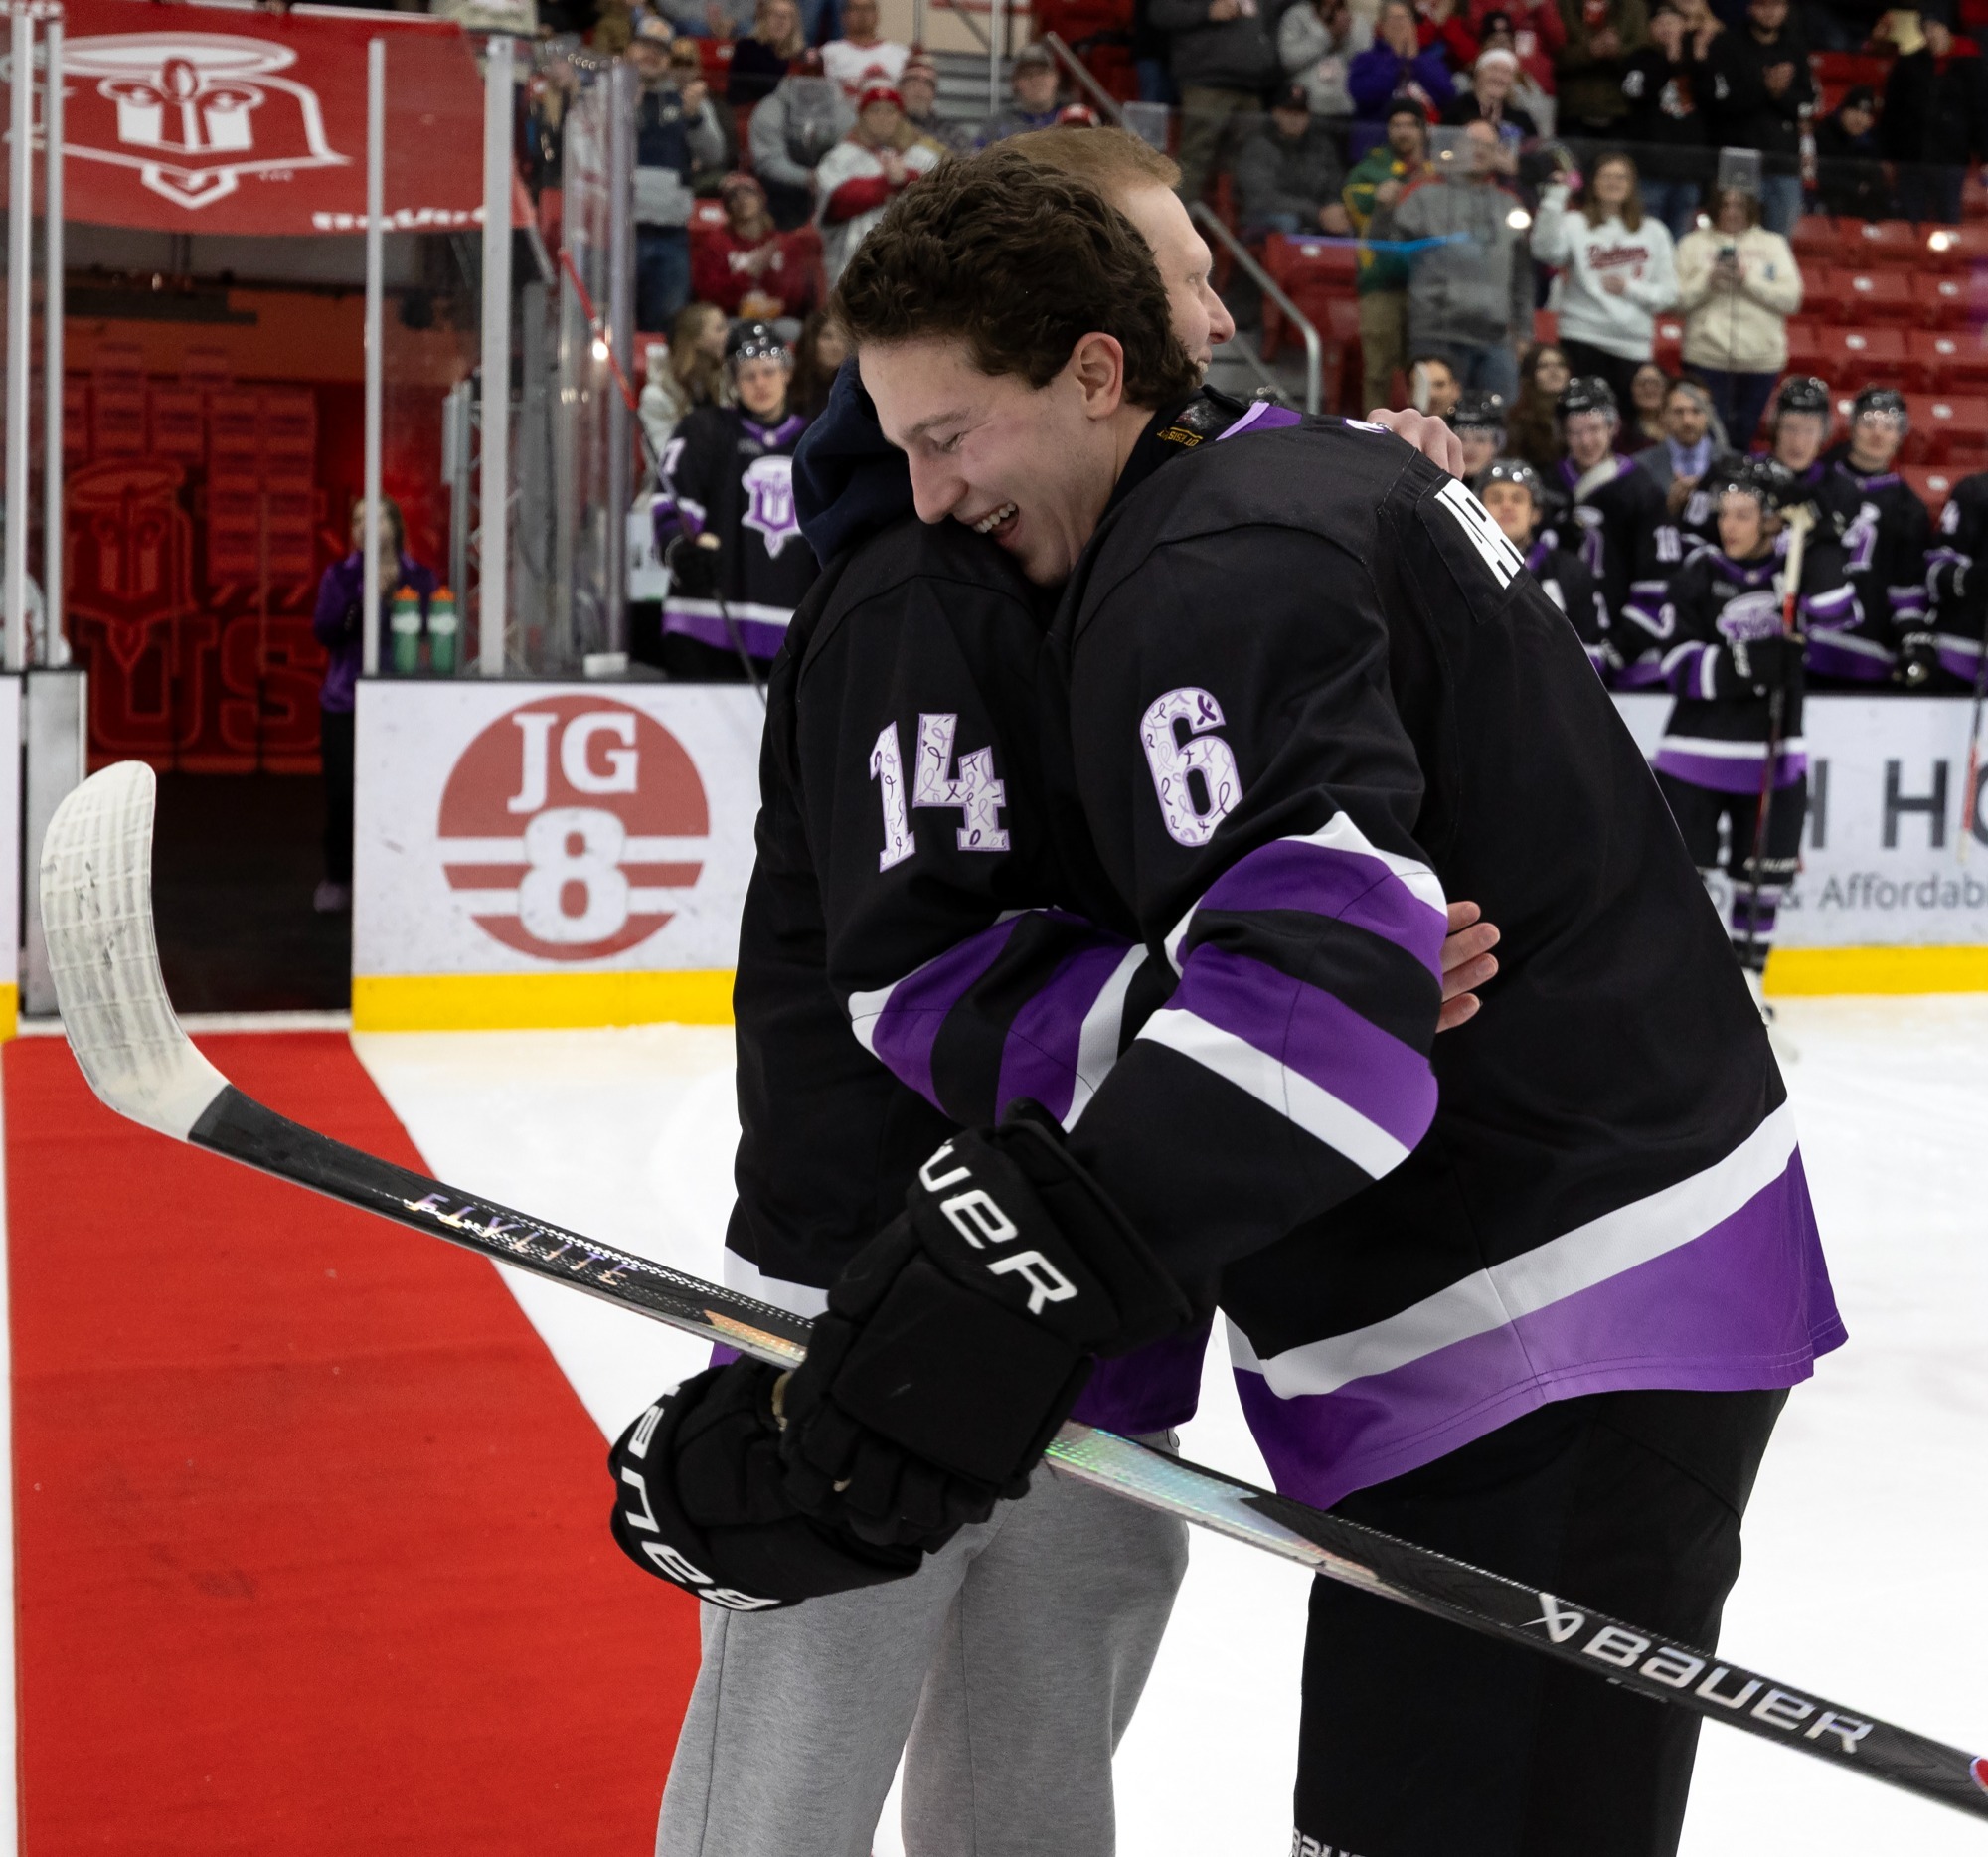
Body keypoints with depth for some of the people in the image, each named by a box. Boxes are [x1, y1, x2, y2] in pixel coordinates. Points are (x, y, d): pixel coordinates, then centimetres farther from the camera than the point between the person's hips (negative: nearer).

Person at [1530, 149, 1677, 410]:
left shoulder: (1653, 231, 15)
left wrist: (1630, 288, -4)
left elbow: (1669, 291, 12)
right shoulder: (1575, 224, 6)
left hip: (1634, 344, 3)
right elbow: (1545, 250, -16)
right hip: (1583, 339, -3)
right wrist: (1555, 197, -20)